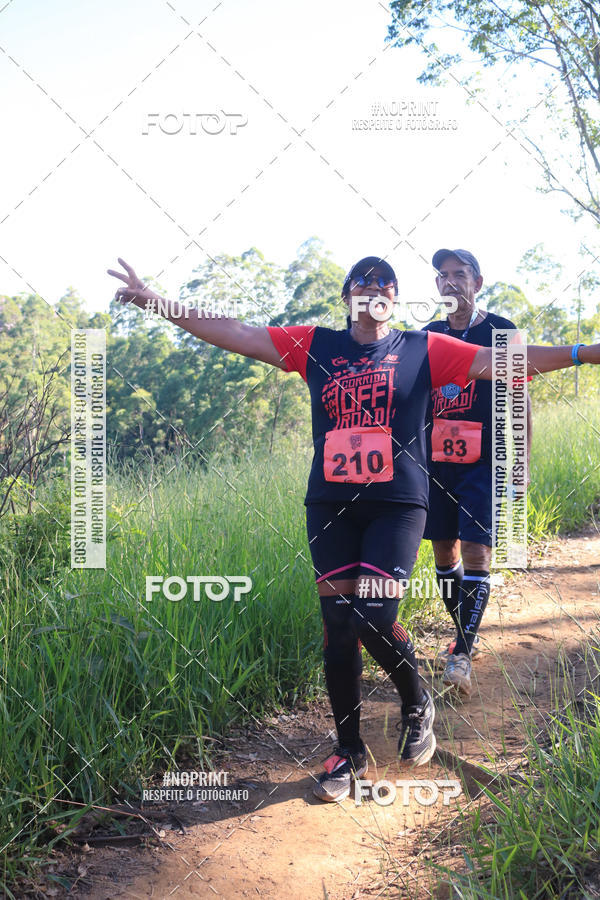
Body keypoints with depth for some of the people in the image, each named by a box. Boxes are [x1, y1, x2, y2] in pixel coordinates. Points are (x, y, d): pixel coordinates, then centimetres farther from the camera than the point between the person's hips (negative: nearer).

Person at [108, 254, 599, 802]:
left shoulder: (422, 350, 6)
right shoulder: (315, 346, 10)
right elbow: (236, 335, 7)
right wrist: (160, 304, 1)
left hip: (397, 504, -2)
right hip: (330, 505, 2)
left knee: (375, 618, -14)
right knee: (338, 625, 4)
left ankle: (417, 705, 20)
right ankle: (350, 751, 21)